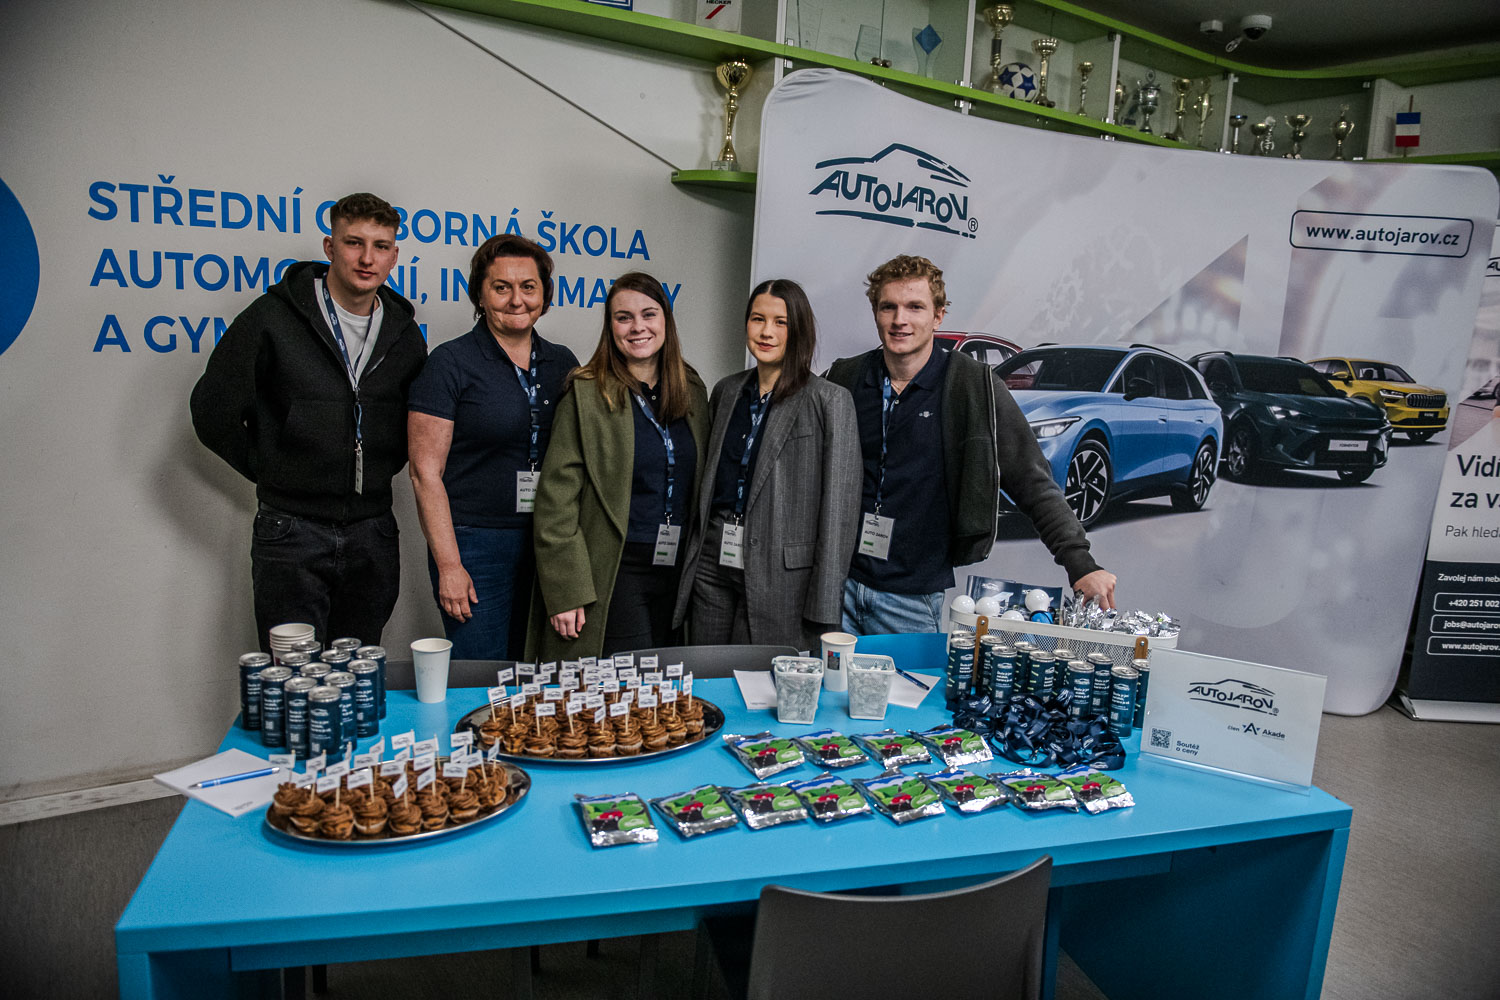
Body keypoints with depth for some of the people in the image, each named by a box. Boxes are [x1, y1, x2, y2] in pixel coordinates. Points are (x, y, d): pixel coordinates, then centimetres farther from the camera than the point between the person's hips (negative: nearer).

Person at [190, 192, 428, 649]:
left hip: (374, 538, 4)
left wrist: (376, 474, 7)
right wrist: (272, 473, 1)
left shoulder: (405, 335, 5)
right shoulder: (273, 318, -7)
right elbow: (213, 410, -3)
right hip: (292, 535, -3)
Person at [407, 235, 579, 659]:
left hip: (549, 542, 5)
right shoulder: (450, 362, -6)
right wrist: (448, 565, -12)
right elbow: (426, 472, -8)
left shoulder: (563, 363, 9)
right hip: (475, 543, -4)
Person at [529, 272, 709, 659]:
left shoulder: (692, 390, 9)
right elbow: (557, 499, -10)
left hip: (676, 568, 5)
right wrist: (564, 592, -14)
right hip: (613, 573, -5)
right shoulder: (587, 394, -8)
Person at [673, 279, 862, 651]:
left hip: (781, 572, -5)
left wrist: (823, 610, -12)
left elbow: (840, 506, -9)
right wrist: (691, 556, 13)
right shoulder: (726, 391, 11)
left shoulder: (830, 402, -6)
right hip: (713, 561, 5)